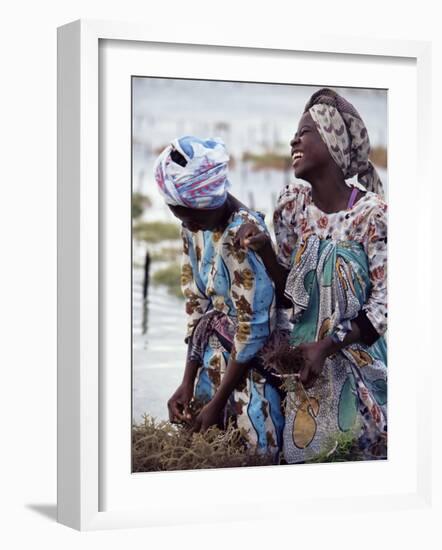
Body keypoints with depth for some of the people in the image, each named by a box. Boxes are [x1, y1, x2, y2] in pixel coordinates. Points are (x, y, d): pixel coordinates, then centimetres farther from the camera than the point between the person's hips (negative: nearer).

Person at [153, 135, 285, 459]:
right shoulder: (194, 227, -1)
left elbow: (253, 327, -22)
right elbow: (197, 303, 6)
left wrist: (219, 402, -15)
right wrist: (188, 383, 2)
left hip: (254, 362, -7)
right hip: (219, 356, 7)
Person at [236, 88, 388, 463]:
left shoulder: (372, 212, -19)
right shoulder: (293, 202, -5)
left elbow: (383, 305, -15)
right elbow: (289, 294, 1)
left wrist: (327, 347, -21)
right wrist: (264, 251, -16)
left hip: (358, 359, -4)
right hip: (304, 357, 4)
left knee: (366, 451, 7)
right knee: (301, 452, 12)